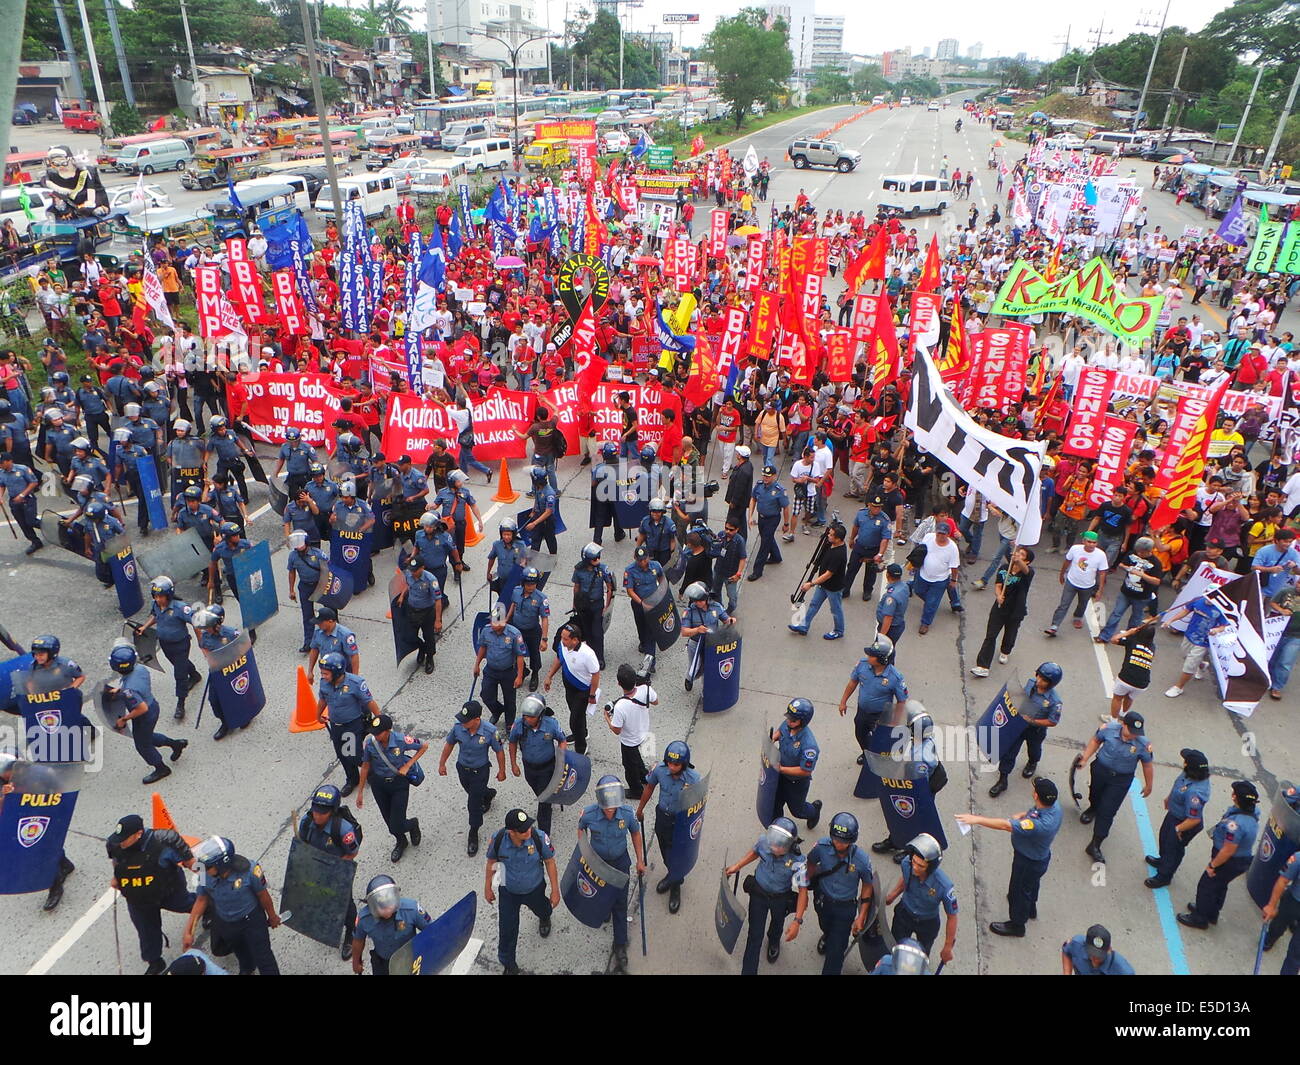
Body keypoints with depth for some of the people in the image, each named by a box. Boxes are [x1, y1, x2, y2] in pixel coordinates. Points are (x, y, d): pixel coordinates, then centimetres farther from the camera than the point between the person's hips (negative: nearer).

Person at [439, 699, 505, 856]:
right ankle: (488, 793, 64)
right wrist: (442, 764, 7)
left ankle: (473, 834, 27)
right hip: (462, 768, 4)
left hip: (480, 771, -4)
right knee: (472, 792, 29)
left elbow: (499, 751, -14)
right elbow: (449, 744, -2)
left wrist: (502, 771, -3)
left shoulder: (490, 732, -31)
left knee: (474, 804, 3)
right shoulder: (458, 727, -23)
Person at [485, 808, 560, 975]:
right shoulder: (498, 840, -32)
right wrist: (487, 888, 3)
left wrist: (555, 890, -8)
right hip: (508, 891, 0)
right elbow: (491, 862, -9)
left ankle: (544, 918, 70)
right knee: (507, 930, 8)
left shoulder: (540, 837, -35)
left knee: (541, 909, 30)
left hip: (534, 889, 1)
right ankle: (508, 965, 37)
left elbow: (549, 862, -16)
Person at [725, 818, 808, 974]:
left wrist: (797, 922, -26)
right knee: (755, 935, 6)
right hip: (758, 894, 0)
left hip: (781, 899, 0)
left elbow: (803, 891, -26)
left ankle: (774, 942, 66)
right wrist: (737, 867, -5)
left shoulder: (797, 862, -36)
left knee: (777, 924, 32)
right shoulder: (764, 840, -29)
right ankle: (748, 971, 22)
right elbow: (754, 852, -3)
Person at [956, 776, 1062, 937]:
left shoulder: (1041, 824, -46)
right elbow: (1033, 812, 1)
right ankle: (1031, 908, 64)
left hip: (1029, 862, -8)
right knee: (1031, 883, 34)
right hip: (1039, 854, 8)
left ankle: (1017, 925, 45)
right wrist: (1019, 817, -13)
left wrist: (976, 819, -41)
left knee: (1019, 890, 19)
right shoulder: (1053, 805, -22)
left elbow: (1006, 825, -45)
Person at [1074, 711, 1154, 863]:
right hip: (1100, 769, 2)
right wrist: (1085, 758, -2)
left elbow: (1148, 765, -8)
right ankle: (1093, 808, 66)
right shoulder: (1108, 728, -23)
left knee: (1107, 812, -2)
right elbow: (1096, 741, -2)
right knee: (1095, 794, 29)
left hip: (1121, 780, -2)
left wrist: (1148, 786, 3)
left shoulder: (1144, 744, -25)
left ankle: (1095, 846, 8)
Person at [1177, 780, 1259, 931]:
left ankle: (1199, 918, 30)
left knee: (1206, 886, 12)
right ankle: (1212, 914, 48)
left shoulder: (1236, 823, -38)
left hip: (1230, 862, -8)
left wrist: (1212, 865, -16)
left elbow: (1228, 851, -30)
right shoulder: (1252, 813, -9)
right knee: (1220, 886, 28)